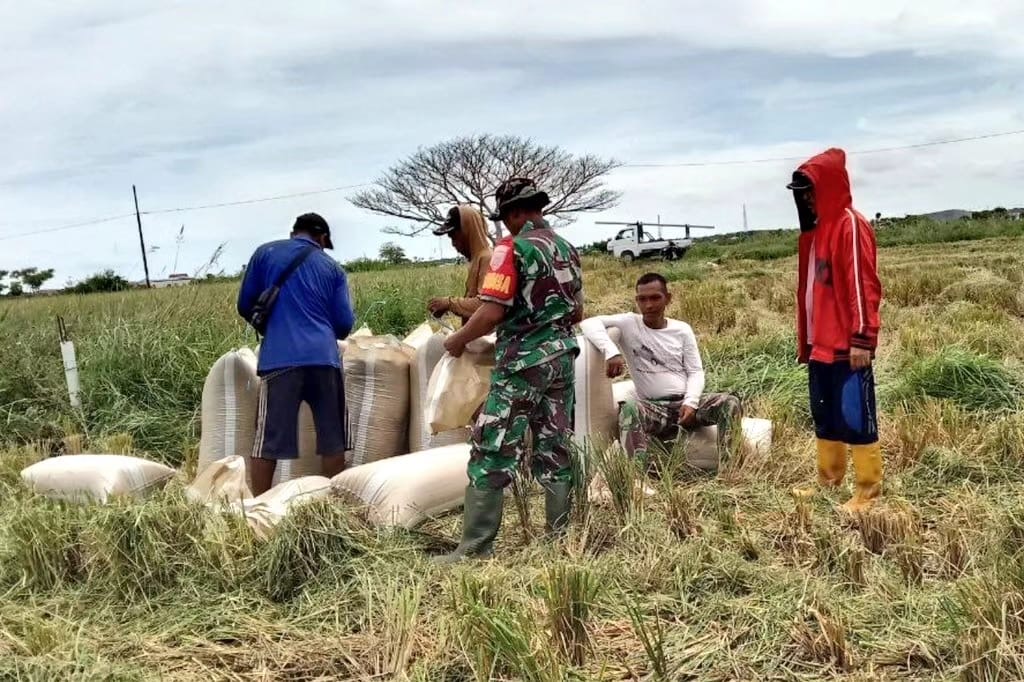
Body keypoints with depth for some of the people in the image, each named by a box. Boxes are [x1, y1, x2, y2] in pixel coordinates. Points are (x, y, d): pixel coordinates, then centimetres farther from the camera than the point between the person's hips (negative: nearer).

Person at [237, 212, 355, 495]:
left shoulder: (266, 253, 13)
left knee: (269, 440, 1)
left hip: (280, 358, -1)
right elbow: (344, 324, 11)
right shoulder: (334, 268, 16)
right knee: (332, 439, 10)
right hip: (324, 358, 1)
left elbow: (245, 306, 15)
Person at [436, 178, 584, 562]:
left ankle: (476, 549, -2)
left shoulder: (513, 248, -12)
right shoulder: (567, 249, 12)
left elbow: (491, 313, -18)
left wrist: (458, 341, -3)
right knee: (555, 451, 13)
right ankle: (560, 538, 17)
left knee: (491, 455, -3)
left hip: (522, 363, -8)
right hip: (562, 358, 8)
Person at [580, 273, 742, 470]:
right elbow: (589, 323, -12)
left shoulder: (682, 329, 10)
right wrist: (611, 352, -30)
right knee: (629, 410, -36)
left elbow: (696, 372, 7)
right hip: (653, 407, -3)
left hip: (686, 404, 3)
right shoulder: (628, 324, 2)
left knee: (730, 402, -23)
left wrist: (691, 402, -13)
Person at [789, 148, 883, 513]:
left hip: (848, 345, -9)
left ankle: (869, 490, 6)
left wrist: (862, 338, -20)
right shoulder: (816, 228, 15)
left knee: (856, 417, -3)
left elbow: (863, 285, -16)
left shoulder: (851, 225, -11)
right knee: (825, 415, 16)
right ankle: (828, 480, 27)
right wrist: (805, 338, 18)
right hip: (821, 342, 9)